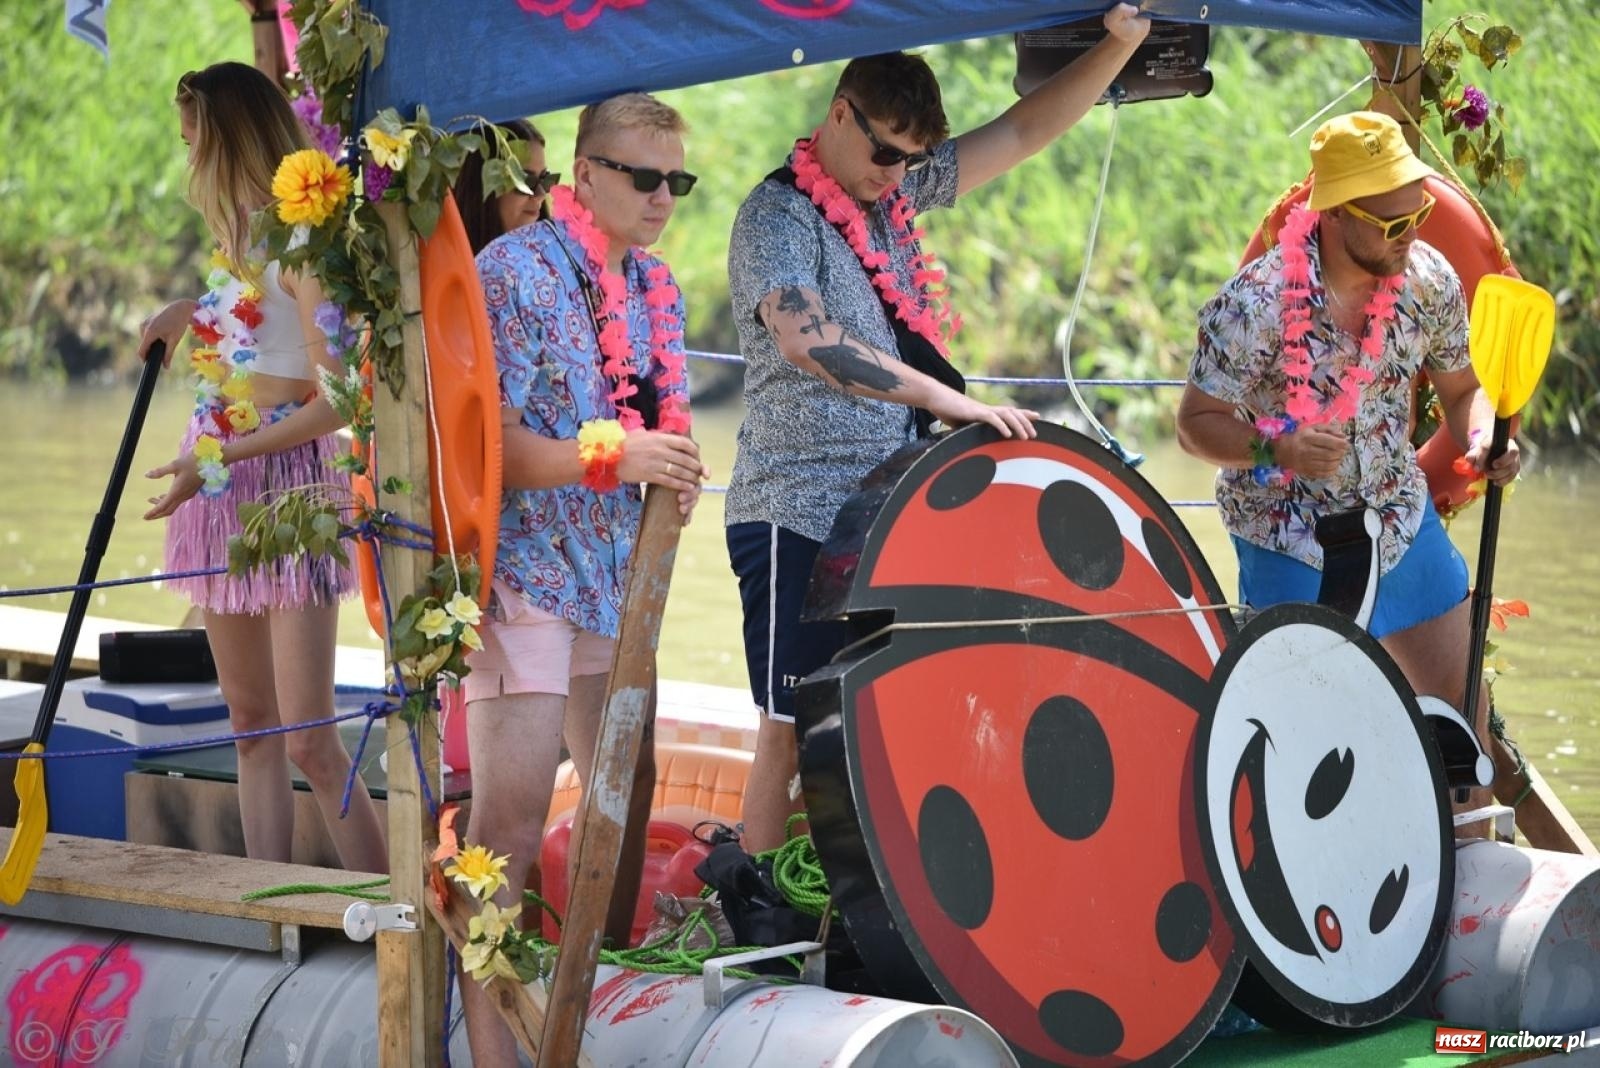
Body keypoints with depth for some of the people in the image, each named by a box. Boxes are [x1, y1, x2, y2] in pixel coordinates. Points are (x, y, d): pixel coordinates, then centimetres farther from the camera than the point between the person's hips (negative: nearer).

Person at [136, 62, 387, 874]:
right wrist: (189, 313, 12)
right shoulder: (237, 236, 9)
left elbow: (336, 401, -20)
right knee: (251, 724, 10)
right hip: (222, 482, 9)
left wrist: (219, 460, -21)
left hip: (288, 480, -9)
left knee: (308, 740, -10)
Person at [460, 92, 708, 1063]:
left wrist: (675, 464, -2)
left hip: (613, 575, 8)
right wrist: (614, 455, -27)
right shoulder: (516, 272, -12)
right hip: (522, 572, -8)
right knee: (512, 817, -11)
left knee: (627, 792, 13)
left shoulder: (656, 286, 11)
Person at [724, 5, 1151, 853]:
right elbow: (808, 341, -27)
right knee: (796, 731, -6)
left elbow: (1024, 131, 14)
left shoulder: (900, 190, 11)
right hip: (801, 520, -7)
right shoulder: (777, 217, -11)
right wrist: (950, 401, -30)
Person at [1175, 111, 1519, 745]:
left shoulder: (1429, 281, -8)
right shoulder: (1255, 305, -22)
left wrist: (1482, 440, -15)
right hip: (1289, 543, -5)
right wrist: (1278, 448, -32)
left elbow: (1462, 390, 7)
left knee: (1463, 704, 9)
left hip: (1403, 522, 5)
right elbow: (1196, 423, -14)